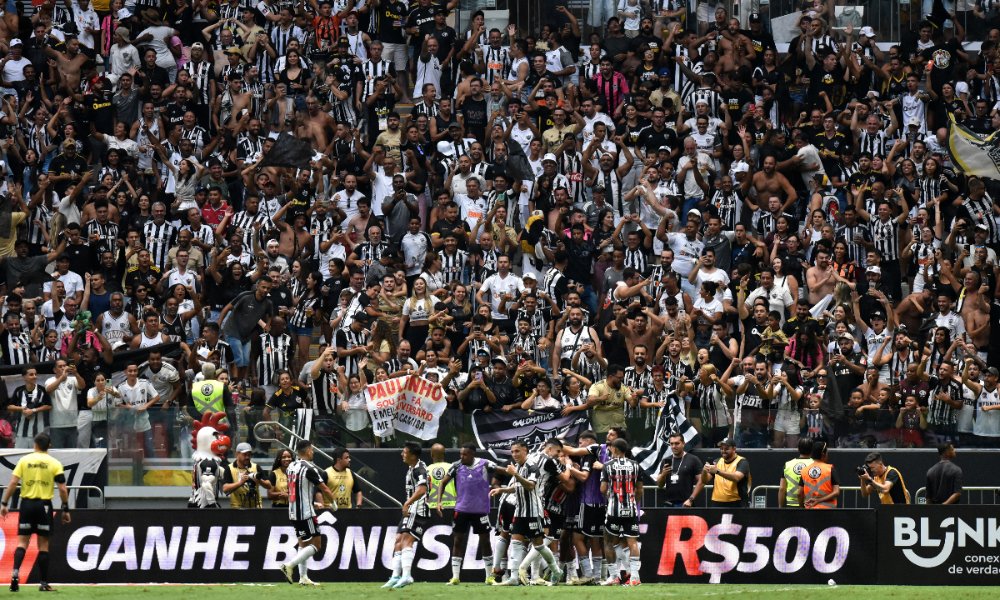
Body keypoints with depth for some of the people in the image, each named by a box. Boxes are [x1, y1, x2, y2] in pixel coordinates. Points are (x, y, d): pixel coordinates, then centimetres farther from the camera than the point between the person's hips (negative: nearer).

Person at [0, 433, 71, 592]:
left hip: (27, 503, 1)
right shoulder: (55, 464, 1)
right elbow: (63, 489, -2)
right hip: (44, 505, -1)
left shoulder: (24, 460, 3)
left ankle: (15, 573, -18)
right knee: (43, 544, 5)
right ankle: (43, 583, 6)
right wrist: (66, 510, 6)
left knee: (22, 542, 4)